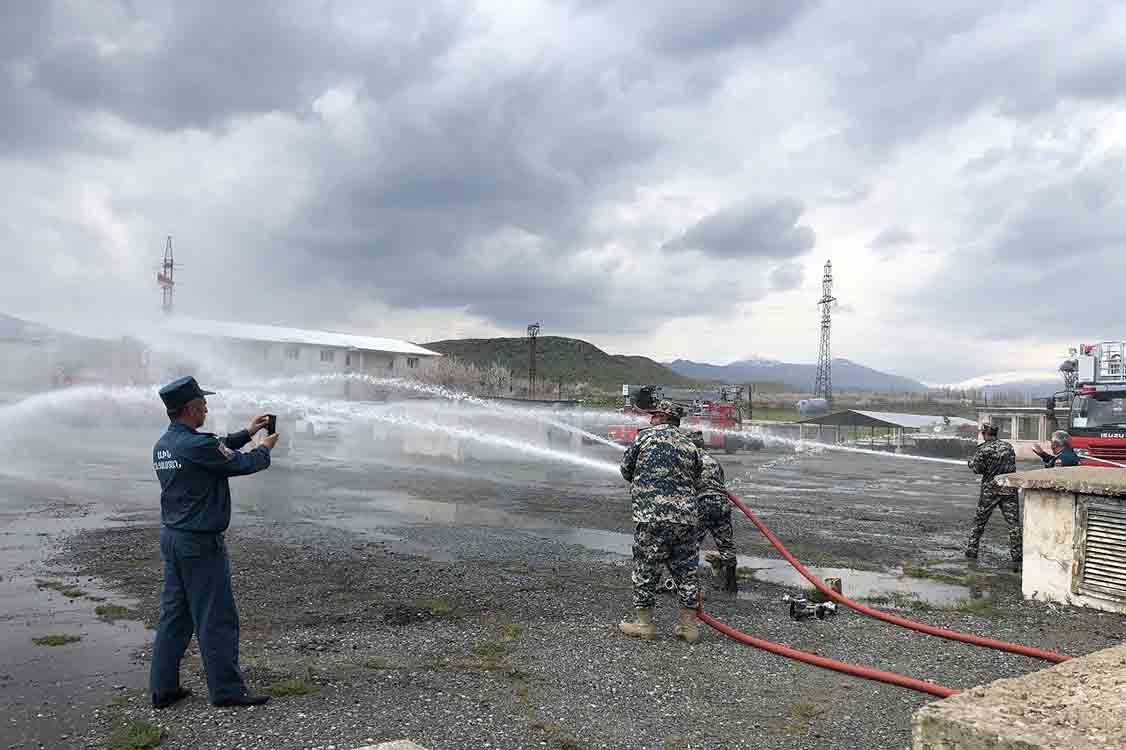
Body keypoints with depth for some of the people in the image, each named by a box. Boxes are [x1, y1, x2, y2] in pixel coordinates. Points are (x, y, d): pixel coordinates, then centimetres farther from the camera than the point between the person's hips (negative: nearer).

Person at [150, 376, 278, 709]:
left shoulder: (163, 445, 7)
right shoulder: (196, 445, -22)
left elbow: (217, 451, 20)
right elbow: (242, 464, -12)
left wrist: (245, 433, 25)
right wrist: (265, 448, 8)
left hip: (172, 537, 9)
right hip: (201, 543, -9)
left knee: (174, 614, 15)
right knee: (216, 619, 0)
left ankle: (163, 688, 21)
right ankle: (227, 690, 8)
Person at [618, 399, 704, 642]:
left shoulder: (646, 437, 1)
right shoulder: (690, 445, 12)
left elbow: (626, 469, 11)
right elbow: (696, 484, 17)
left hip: (651, 516, -4)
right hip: (687, 517, 4)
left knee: (645, 570, 7)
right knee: (686, 570, 11)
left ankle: (645, 624, 15)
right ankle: (689, 626, 17)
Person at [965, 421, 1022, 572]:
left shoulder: (983, 449, -6)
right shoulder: (1008, 446, 10)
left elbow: (978, 468, -12)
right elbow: (1011, 465, 16)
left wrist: (970, 462, 9)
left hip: (990, 490, -3)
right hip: (1009, 489, 3)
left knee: (979, 521, 11)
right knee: (1014, 523, -1)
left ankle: (971, 551, 17)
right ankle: (1017, 558, -7)